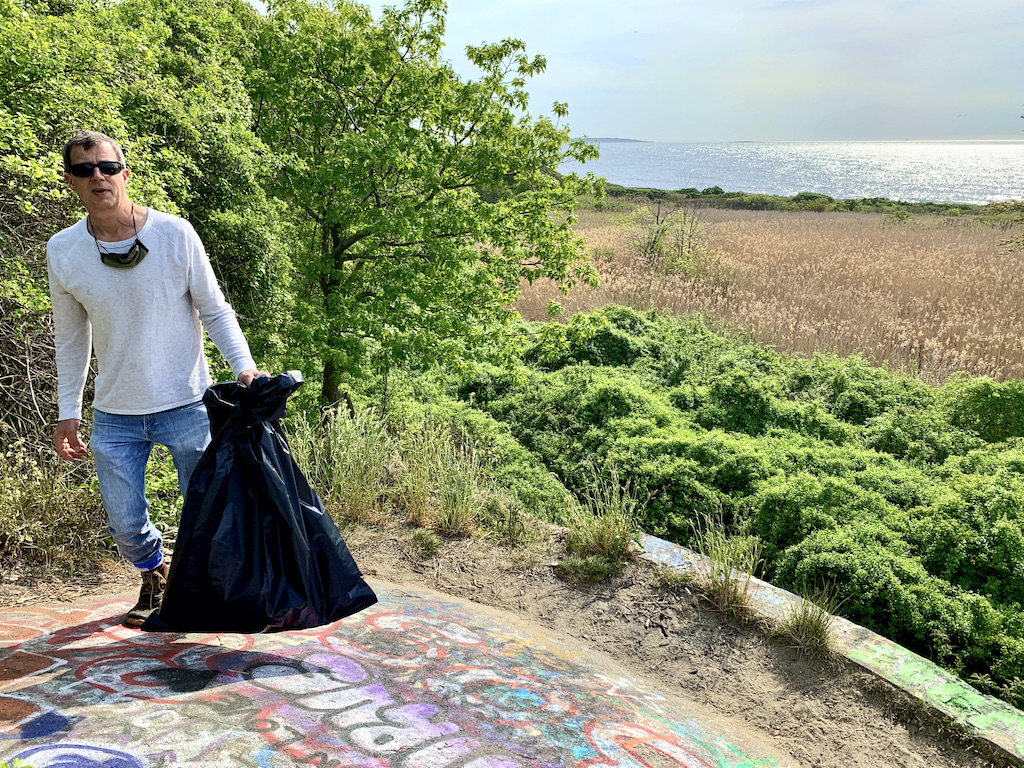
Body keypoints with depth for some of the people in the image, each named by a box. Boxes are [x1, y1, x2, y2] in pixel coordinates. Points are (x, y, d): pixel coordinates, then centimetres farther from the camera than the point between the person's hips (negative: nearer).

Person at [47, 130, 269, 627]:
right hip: (114, 415, 2)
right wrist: (67, 412, 9)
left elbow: (214, 310, -2)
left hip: (186, 404, -2)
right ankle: (155, 578, 40)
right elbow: (71, 339, 9)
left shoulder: (175, 234, -9)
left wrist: (244, 365, -16)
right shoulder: (62, 252, -2)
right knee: (124, 524, 8)